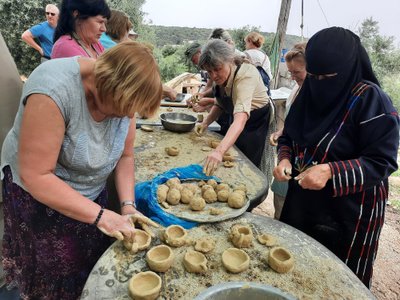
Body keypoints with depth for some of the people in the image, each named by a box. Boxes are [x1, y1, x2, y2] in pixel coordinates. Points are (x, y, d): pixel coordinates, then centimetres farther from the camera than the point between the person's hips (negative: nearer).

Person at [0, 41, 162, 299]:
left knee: (95, 272, 17)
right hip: (38, 195, -4)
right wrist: (99, 215, -29)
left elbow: (125, 156, -5)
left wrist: (128, 205, -17)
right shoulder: (54, 89, -32)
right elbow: (35, 175, -29)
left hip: (91, 194, 5)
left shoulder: (122, 92, -13)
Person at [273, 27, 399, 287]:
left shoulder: (372, 100, -19)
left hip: (350, 210, -5)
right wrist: (285, 159, -13)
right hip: (304, 199, 6)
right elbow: (289, 136, 7)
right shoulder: (311, 92, 0)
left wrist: (331, 171, -33)